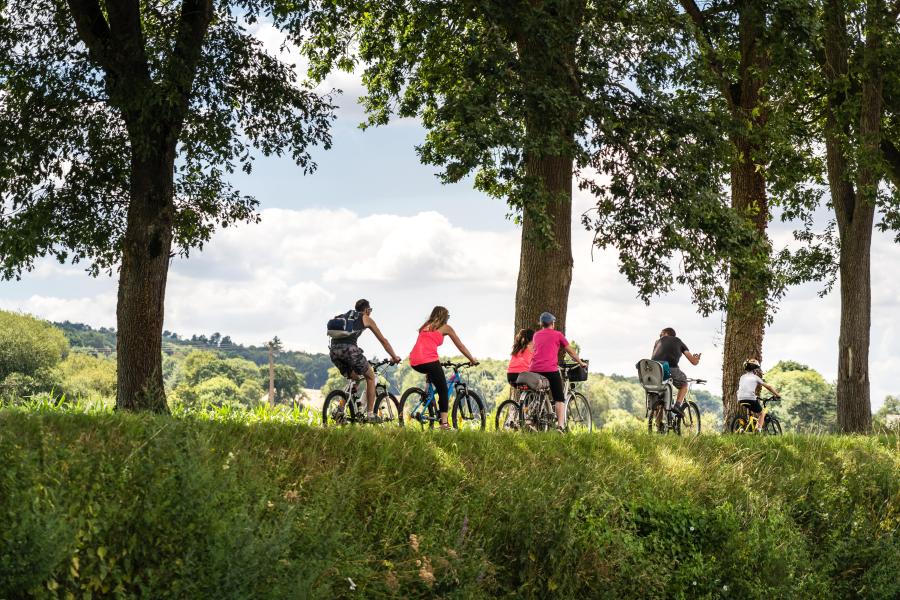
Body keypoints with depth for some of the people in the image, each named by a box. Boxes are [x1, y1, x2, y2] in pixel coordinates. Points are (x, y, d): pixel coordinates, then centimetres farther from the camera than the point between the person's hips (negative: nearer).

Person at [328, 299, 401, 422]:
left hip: (334, 350, 5)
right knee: (370, 376, 16)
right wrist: (394, 357, 35)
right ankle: (370, 414, 10)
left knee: (354, 378, 27)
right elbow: (383, 340, 24)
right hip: (349, 348, -5)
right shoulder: (366, 319, 19)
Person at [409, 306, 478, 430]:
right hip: (429, 360, -5)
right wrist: (472, 360, 29)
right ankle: (444, 422, -5)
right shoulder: (445, 327, 14)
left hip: (414, 362, 5)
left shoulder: (425, 327, 28)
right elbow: (460, 346, 19)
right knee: (443, 391, 5)